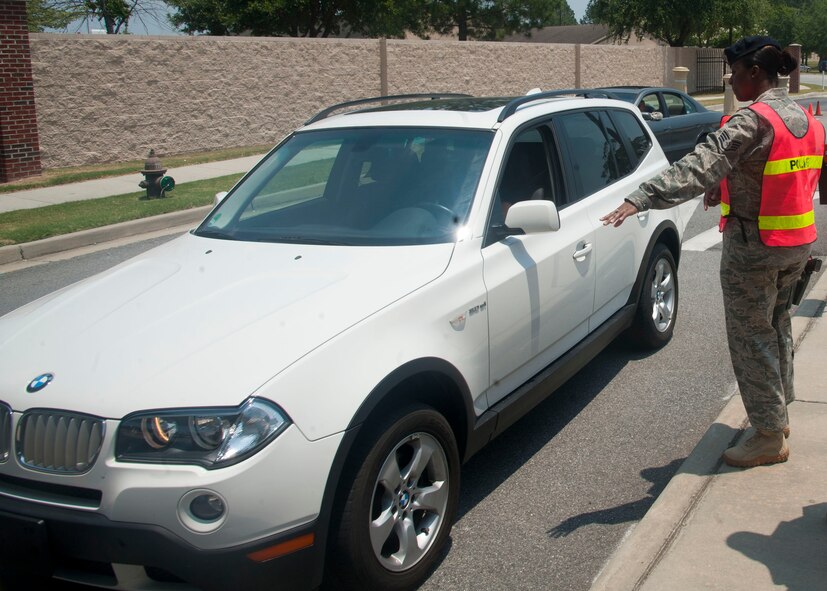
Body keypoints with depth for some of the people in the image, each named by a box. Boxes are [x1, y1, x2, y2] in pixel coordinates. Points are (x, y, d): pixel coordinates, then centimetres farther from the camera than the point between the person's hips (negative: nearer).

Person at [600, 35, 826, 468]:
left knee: (751, 338, 2)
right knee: (776, 325, 24)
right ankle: (778, 412, 39)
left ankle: (769, 437, 10)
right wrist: (728, 190, 12)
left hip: (754, 246, -9)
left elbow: (700, 167, -33)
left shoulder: (752, 121, -21)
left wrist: (639, 200, -40)